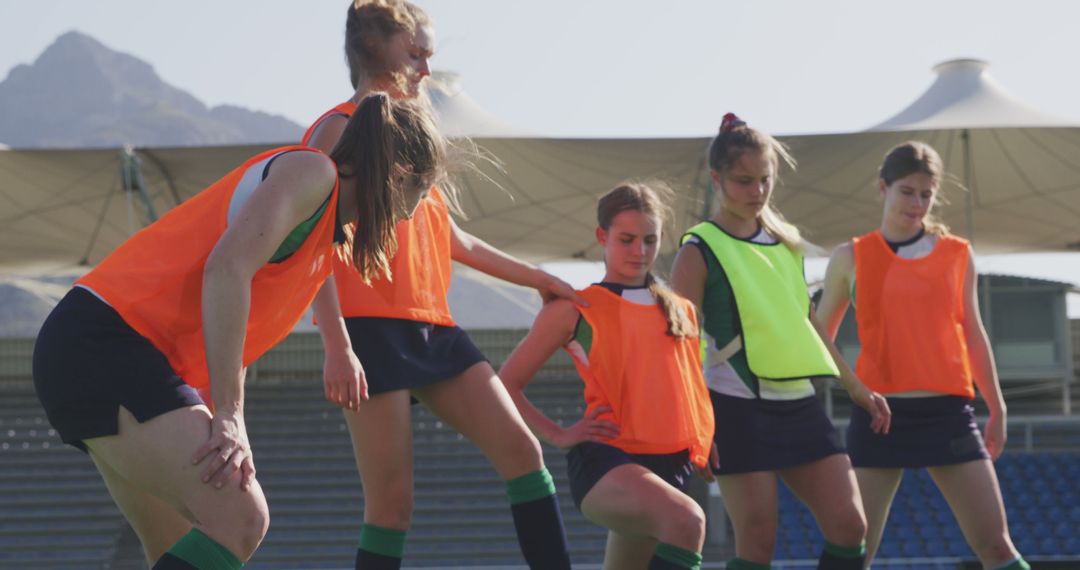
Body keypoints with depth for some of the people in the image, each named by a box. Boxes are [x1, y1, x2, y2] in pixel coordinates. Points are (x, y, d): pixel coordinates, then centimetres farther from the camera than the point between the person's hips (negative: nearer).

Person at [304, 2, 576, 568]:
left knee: (520, 447, -3)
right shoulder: (340, 130, -3)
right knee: (392, 500, -10)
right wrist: (337, 346, -22)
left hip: (432, 329, 8)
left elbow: (454, 240, 31)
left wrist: (537, 278, 33)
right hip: (371, 329, -8)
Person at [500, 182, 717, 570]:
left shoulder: (681, 312, 19)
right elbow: (507, 385, 6)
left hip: (672, 464, 6)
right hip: (604, 459, -6)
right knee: (687, 521, -34)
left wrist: (703, 445, 15)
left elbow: (693, 389, 34)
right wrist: (558, 436, -5)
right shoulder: (574, 309, 4)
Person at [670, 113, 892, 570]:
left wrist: (856, 388, 23)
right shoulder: (699, 251, -5)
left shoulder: (785, 243, 13)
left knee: (850, 525, -3)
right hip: (740, 409, -6)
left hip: (799, 405, 6)